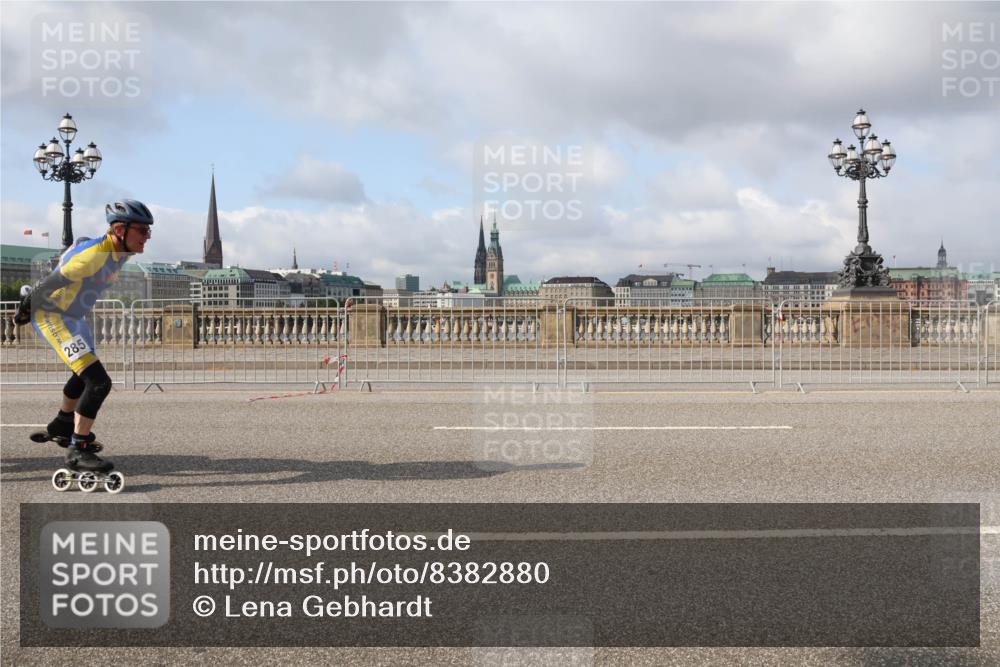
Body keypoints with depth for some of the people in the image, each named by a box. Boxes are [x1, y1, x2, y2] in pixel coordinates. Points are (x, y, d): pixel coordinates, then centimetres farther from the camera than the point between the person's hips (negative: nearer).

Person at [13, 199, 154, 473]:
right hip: (51, 316, -10)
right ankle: (77, 450, -11)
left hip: (73, 316, 10)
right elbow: (51, 283, -22)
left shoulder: (119, 253, -2)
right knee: (98, 381, -19)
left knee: (85, 376, 29)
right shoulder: (94, 255, -31)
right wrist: (26, 308, -7)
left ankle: (62, 425, 51)